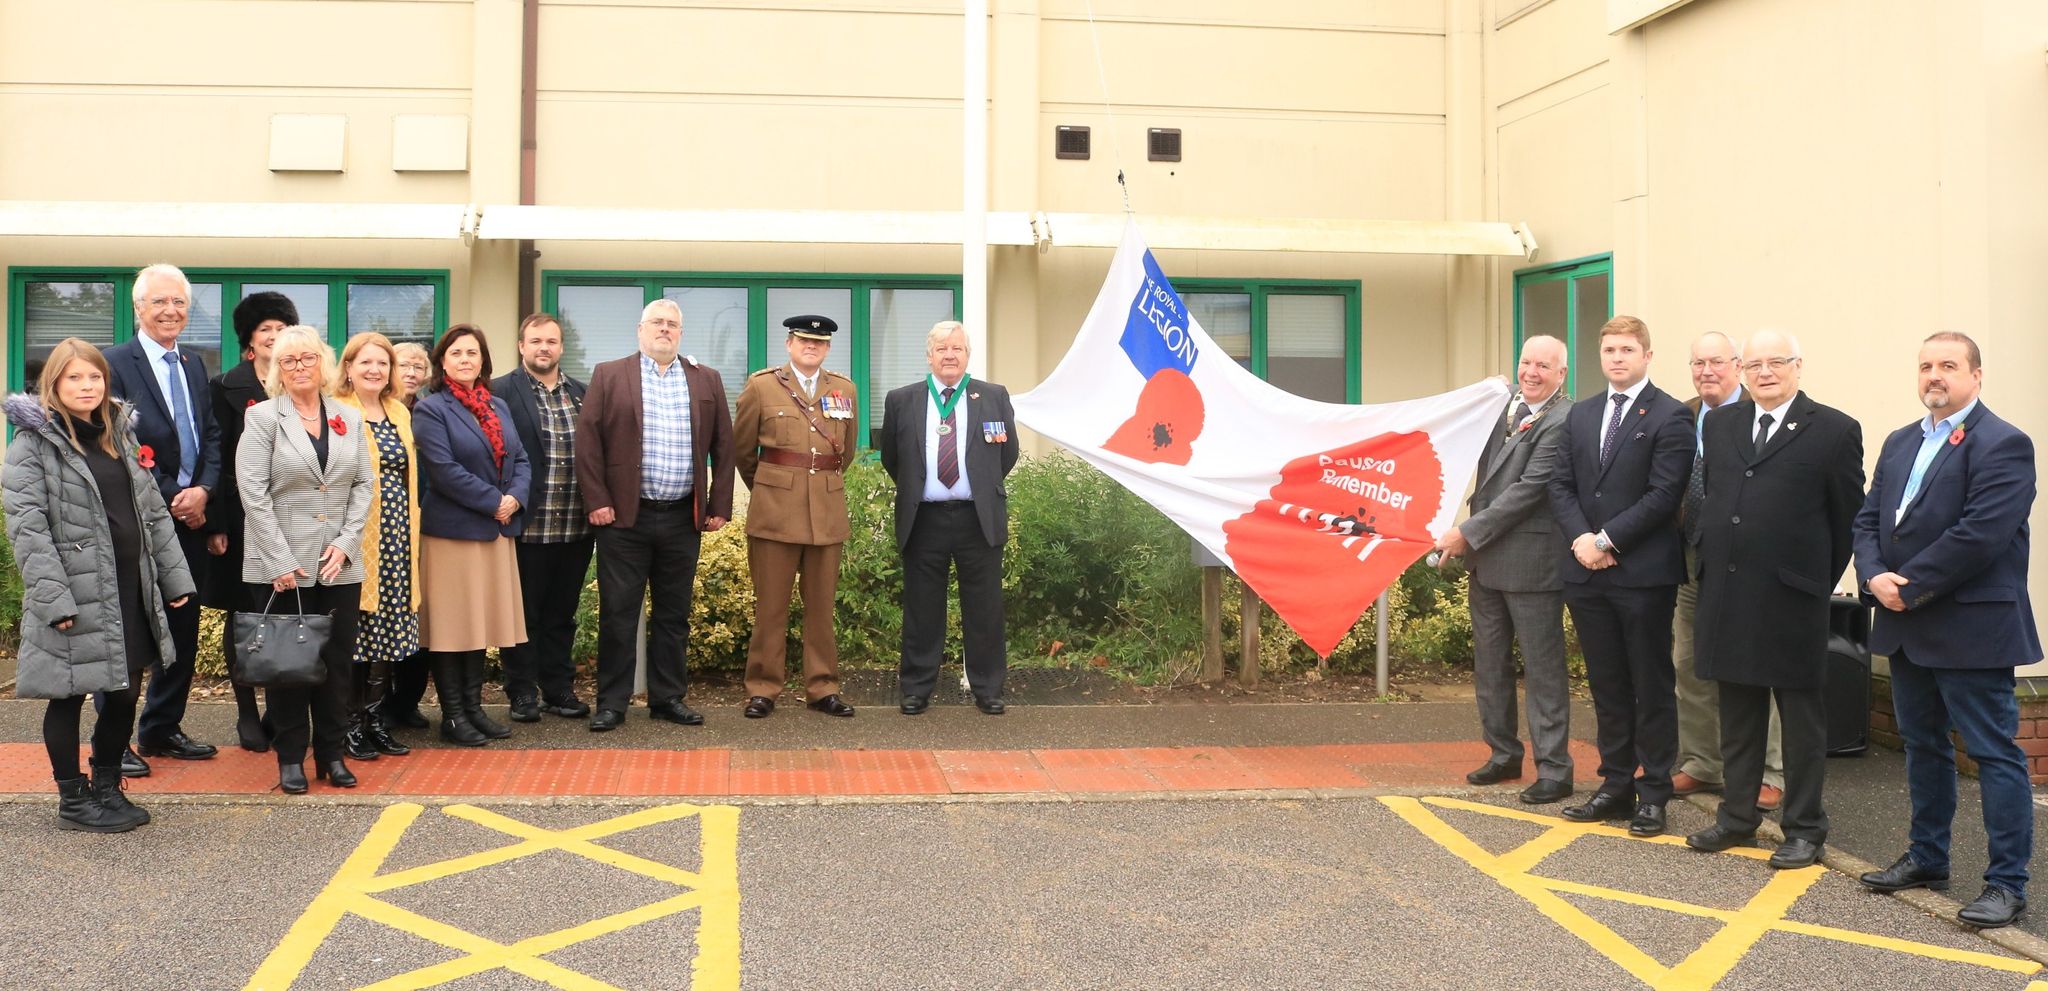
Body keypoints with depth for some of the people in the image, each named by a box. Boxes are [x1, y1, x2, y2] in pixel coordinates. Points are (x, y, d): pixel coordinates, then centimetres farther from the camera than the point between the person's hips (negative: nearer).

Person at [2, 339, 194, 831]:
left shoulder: (119, 436, 15)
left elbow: (153, 512, 15)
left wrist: (175, 578, 9)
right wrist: (55, 600, -20)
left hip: (130, 590, 6)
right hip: (74, 597, -6)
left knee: (124, 694, 11)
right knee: (69, 698, 6)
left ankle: (107, 788, 27)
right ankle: (73, 801, 19)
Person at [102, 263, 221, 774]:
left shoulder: (195, 365, 14)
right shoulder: (116, 363, -7)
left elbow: (212, 436, 11)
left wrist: (203, 490, -6)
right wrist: (172, 498, -14)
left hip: (191, 517, 6)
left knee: (183, 628, 11)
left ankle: (162, 728, 23)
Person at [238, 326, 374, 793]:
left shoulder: (349, 418, 10)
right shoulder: (262, 417, 0)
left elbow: (364, 484, 8)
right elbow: (253, 492, -7)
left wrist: (346, 543, -5)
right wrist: (281, 561, -13)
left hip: (339, 565, 3)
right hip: (281, 566, -3)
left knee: (337, 660, 6)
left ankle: (331, 753, 17)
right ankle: (291, 758, 14)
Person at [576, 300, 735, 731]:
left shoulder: (707, 381, 10)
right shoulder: (609, 376, 4)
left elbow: (723, 446, 9)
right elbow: (588, 440, -2)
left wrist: (719, 507, 3)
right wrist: (597, 501, -9)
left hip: (683, 518, 2)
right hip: (624, 516, -2)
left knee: (674, 614, 9)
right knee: (618, 613, 2)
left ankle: (669, 697, 19)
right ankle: (612, 702, 10)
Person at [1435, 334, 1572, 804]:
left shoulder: (1562, 423, -14)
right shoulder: (1502, 406, 10)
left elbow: (1528, 489, -19)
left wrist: (1469, 532, -17)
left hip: (1531, 562, -8)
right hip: (1486, 558, 8)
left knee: (1543, 668, 1)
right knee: (1489, 663, 17)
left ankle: (1554, 769, 9)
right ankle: (1504, 754, 30)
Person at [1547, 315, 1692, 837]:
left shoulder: (1670, 416, -5)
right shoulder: (1581, 414, 14)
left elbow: (1664, 494, -13)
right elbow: (1561, 485, 10)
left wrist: (1607, 540, -15)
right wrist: (1580, 538, -6)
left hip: (1643, 573, -5)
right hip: (1588, 573, 6)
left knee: (1651, 687, 4)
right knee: (1607, 686, 12)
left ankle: (1653, 793, 12)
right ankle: (1615, 786, 21)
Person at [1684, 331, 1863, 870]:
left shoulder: (1834, 430, -4)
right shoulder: (1720, 424, 10)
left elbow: (1848, 517, 0)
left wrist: (1819, 580, 3)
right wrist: (1710, 563, 12)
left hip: (1791, 596, -5)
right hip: (1726, 593, 5)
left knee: (1802, 717, 5)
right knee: (1737, 713, 13)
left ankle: (1804, 829, 15)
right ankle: (1738, 816, 24)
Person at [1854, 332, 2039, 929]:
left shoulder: (2003, 445, -11)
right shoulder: (1900, 443, 14)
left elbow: (1979, 536, -20)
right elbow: (1869, 520, 10)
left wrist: (1910, 588, -17)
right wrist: (1875, 578, -8)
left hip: (1971, 630, -8)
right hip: (1907, 628, 8)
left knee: (1995, 754, -1)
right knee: (1923, 746, 17)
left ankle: (2007, 884, 6)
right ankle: (1927, 859, 30)